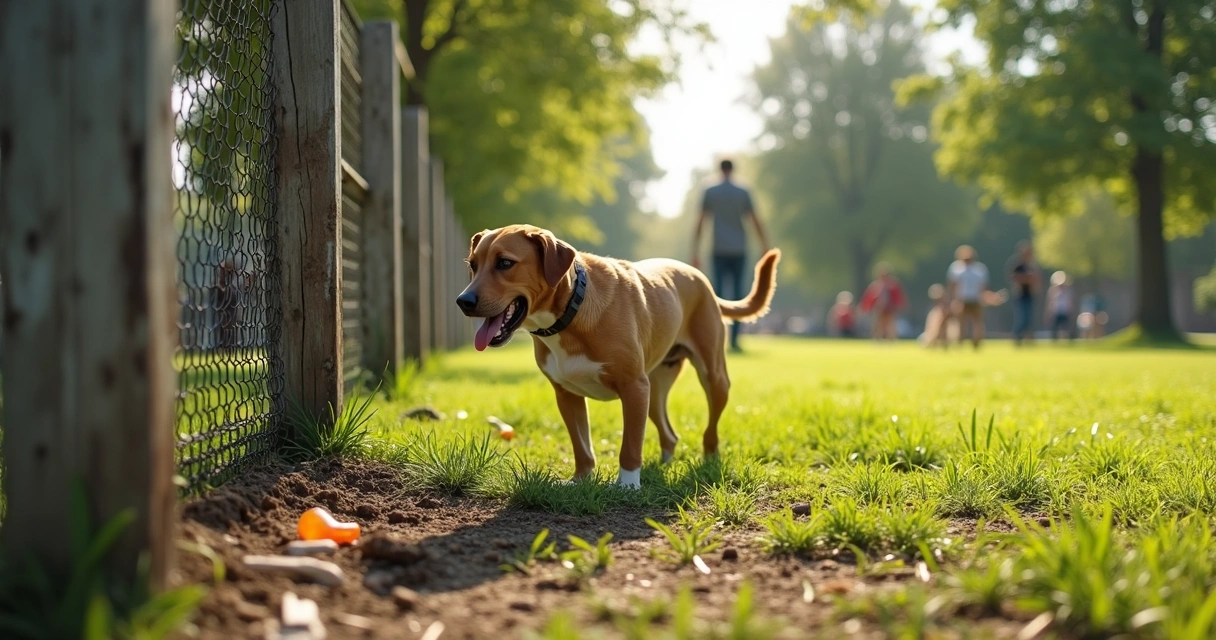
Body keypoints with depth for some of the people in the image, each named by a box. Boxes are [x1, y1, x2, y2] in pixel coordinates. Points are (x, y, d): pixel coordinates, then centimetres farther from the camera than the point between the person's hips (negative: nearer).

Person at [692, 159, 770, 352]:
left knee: (719, 292, 0)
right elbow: (756, 222, 1)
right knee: (737, 293, 4)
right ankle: (734, 340, -2)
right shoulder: (743, 193, 3)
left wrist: (695, 252, 2)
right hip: (739, 251, 0)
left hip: (719, 251, 0)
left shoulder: (710, 193, 3)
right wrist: (766, 248, 8)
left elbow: (700, 222, 0)